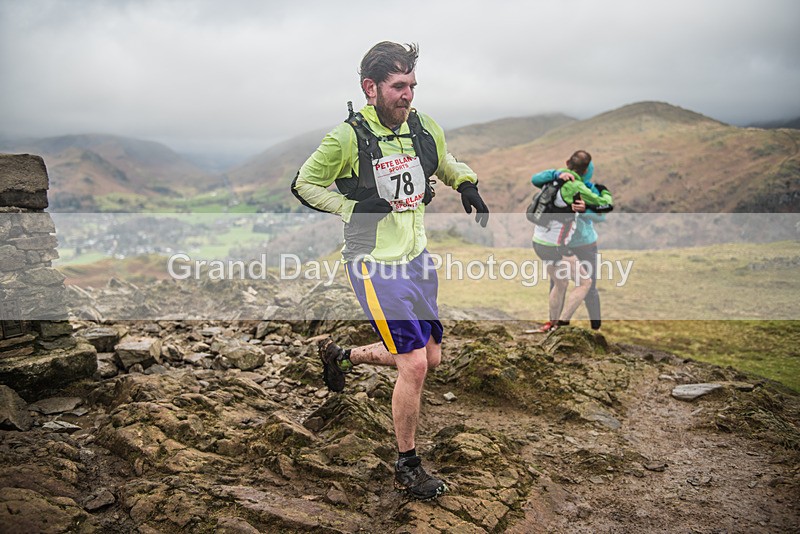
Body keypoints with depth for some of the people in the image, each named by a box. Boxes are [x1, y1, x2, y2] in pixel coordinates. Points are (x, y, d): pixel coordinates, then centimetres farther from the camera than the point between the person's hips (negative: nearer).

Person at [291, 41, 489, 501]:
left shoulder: (424, 127, 0)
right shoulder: (348, 138, -16)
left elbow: (445, 164, 21)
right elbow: (303, 185, -4)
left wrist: (467, 185, 1)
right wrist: (354, 208, -15)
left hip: (417, 256, 7)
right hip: (375, 262, -7)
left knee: (431, 356, 14)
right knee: (414, 365, -12)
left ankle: (341, 355, 37)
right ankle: (407, 466, 12)